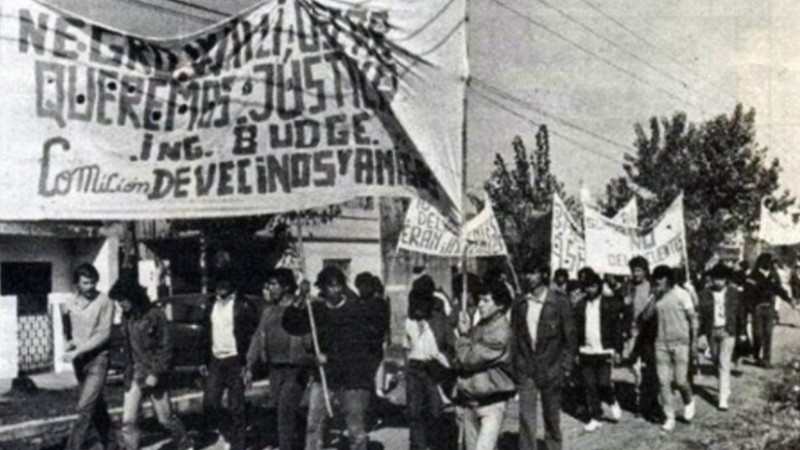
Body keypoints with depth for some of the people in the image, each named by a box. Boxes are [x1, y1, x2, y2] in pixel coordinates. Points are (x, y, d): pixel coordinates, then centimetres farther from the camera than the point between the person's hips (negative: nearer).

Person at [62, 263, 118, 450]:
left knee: (85, 407, -13)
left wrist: (78, 351, -20)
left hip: (97, 358, -6)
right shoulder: (71, 304, 6)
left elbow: (104, 334, -14)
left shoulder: (104, 302, -11)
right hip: (79, 360, 6)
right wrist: (70, 343, -2)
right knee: (97, 407, 14)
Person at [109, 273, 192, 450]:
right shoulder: (126, 317, 4)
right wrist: (128, 372, 12)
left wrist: (155, 374, -18)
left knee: (165, 417, 9)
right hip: (133, 376, 5)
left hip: (153, 375, -5)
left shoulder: (155, 315, -14)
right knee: (128, 421, -2)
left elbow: (165, 348, -12)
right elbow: (128, 347, 13)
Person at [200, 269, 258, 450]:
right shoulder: (211, 304, 10)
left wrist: (247, 363, -14)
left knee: (236, 407, 1)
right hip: (215, 360, 5)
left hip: (235, 361, -5)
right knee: (209, 402, 1)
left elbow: (251, 335, -9)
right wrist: (204, 360, 11)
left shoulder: (243, 305, -8)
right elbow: (206, 332, 14)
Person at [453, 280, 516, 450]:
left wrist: (464, 336, -3)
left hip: (491, 403, -8)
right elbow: (458, 363, 8)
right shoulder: (479, 326, 7)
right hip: (469, 400, 8)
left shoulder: (501, 332, -17)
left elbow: (469, 358, -19)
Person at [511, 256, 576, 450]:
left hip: (550, 370, -2)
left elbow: (569, 337, -3)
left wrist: (565, 367, -5)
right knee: (526, 416, -3)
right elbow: (514, 337, 8)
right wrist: (515, 364, 3)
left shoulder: (559, 303, -6)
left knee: (552, 417, 10)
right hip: (525, 370, 2)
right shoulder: (520, 305, 4)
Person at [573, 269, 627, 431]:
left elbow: (619, 328, -1)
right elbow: (576, 330, 9)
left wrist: (617, 350, -6)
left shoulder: (610, 304, -1)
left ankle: (613, 402, 22)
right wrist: (576, 352, 5)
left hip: (604, 352, -3)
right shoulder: (580, 306, 7)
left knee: (603, 382, -10)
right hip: (586, 352, 3)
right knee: (589, 386, 4)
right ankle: (595, 418, 16)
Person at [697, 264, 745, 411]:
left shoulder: (734, 294, -2)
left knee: (724, 364, -9)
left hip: (727, 332, -2)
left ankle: (723, 399, -9)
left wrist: (740, 331, 10)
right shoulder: (704, 294, -3)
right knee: (717, 363, 15)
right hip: (711, 332, 2)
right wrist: (700, 331, -10)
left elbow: (740, 314, 7)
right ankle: (726, 387, 40)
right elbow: (700, 314, -4)